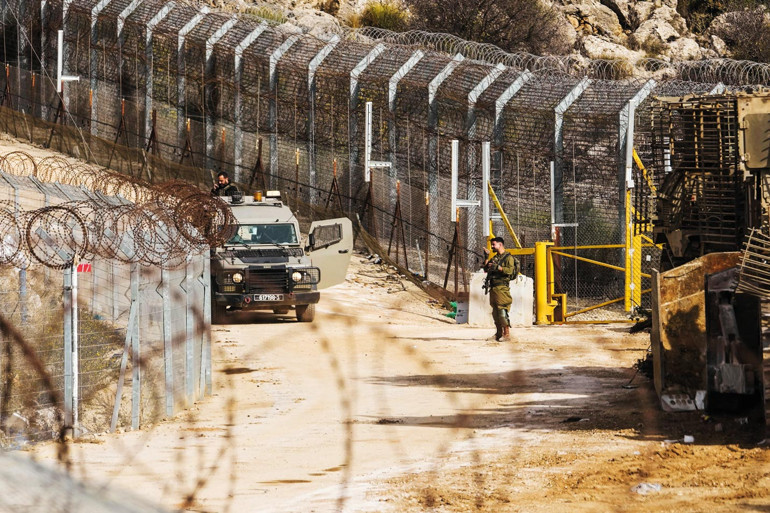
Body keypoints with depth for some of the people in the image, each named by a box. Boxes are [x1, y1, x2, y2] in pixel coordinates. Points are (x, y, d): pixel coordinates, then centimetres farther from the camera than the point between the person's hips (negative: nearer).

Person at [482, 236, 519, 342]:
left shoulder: (508, 258, -5)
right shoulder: (495, 257, 20)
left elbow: (510, 270, -18)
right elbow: (486, 269, 19)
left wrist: (497, 267, -21)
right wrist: (487, 258, 11)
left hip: (501, 288, -9)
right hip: (493, 288, 9)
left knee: (502, 311, -13)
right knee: (495, 312, 9)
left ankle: (507, 334, -12)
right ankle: (499, 333, 15)